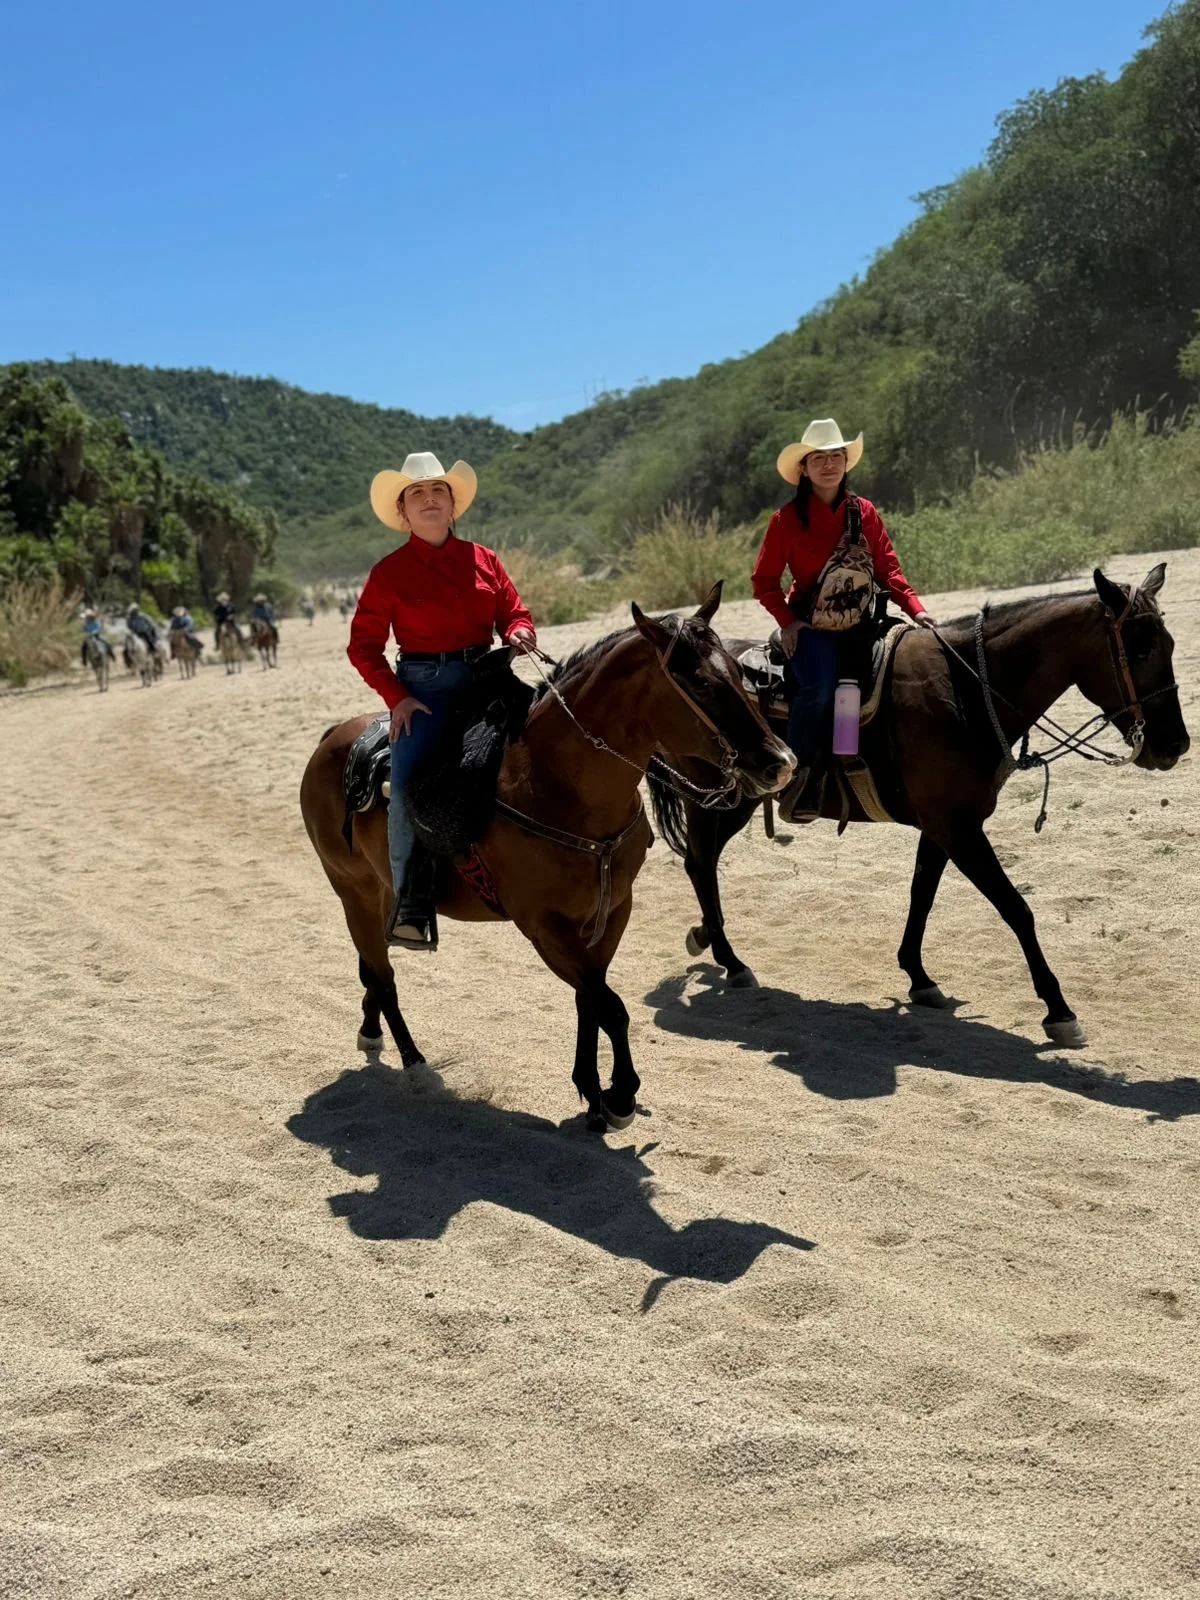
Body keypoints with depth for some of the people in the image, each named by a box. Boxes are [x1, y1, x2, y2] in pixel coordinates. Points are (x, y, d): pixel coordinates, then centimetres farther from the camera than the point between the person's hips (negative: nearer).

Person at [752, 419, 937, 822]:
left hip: (857, 627, 5)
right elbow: (764, 581, -1)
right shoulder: (787, 519, -4)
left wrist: (915, 608, -6)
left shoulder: (865, 513, 6)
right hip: (809, 629, -5)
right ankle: (798, 777, -21)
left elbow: (887, 570, 8)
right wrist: (787, 620, -15)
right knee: (818, 688, -30)